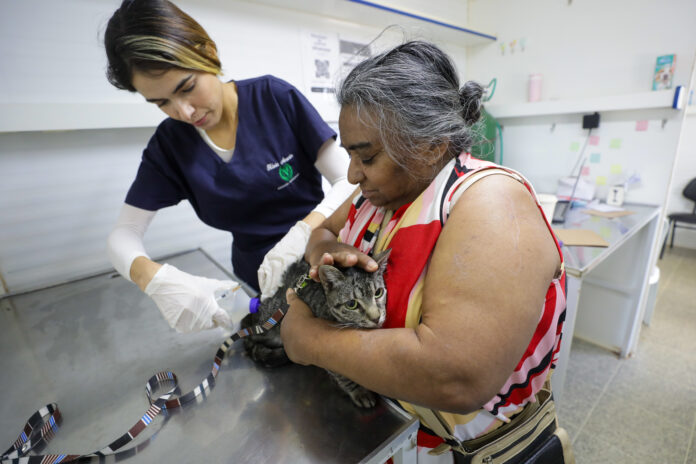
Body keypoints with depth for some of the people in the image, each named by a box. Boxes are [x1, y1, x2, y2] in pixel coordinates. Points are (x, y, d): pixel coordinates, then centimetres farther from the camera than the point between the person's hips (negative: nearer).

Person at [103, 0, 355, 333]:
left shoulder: (276, 98, -15)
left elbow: (349, 180, -17)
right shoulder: (169, 144, -6)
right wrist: (152, 275, -27)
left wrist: (303, 233, -35)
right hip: (256, 282, 2)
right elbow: (123, 235, -4)